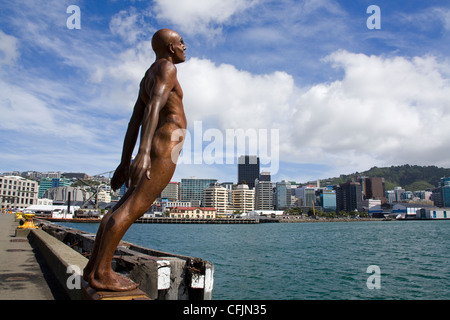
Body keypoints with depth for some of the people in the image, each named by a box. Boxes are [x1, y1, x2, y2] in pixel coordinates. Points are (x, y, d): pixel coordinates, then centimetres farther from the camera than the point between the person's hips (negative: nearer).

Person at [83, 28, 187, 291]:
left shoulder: (148, 78, 26)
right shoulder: (166, 68, -1)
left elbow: (134, 122, 21)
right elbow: (154, 107, -19)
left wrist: (125, 162, 19)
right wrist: (144, 151, -32)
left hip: (155, 151, 10)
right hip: (165, 147, -10)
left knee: (125, 207, 7)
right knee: (133, 207, -12)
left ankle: (93, 267, 11)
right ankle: (101, 272, -11)